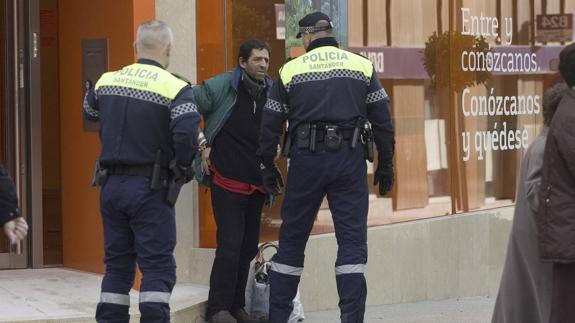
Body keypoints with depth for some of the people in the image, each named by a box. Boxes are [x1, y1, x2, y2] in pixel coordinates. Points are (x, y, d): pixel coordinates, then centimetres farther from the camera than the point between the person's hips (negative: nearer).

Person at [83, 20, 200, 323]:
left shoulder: (107, 82, 5)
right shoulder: (175, 89, -12)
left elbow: (89, 111, 25)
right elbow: (187, 135, -22)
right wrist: (182, 168, -5)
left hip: (111, 184, 5)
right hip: (149, 188, -5)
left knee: (117, 264, 15)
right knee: (158, 267, -1)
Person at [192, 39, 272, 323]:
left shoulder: (271, 93, 8)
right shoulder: (222, 86, -8)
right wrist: (202, 145, -9)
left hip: (256, 183, 6)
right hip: (227, 181, -6)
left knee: (248, 247, 10)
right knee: (230, 245, -10)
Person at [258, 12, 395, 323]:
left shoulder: (290, 71, 6)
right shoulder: (362, 66, 7)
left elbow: (270, 125, 7)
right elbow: (382, 120, 5)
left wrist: (268, 168, 16)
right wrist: (385, 165, 11)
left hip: (306, 158, 0)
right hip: (349, 158, 0)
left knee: (292, 238, 10)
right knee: (352, 240, 1)